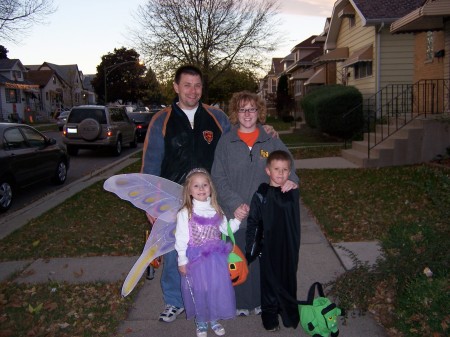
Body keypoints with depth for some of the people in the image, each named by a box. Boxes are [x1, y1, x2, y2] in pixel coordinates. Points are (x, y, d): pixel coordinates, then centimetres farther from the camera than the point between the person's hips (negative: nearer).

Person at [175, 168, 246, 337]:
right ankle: (201, 323, 32)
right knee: (199, 291, 9)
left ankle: (214, 320, 35)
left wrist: (237, 219, -1)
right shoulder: (185, 213, -12)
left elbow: (226, 230, 14)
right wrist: (182, 261, -8)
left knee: (217, 288, 12)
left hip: (216, 258, 4)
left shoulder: (215, 210, 2)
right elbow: (181, 239, -9)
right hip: (195, 259, -4)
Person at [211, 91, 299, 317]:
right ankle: (240, 302, 29)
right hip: (234, 214, -1)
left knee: (261, 259, 11)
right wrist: (235, 203, -16)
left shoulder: (271, 140, 3)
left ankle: (260, 300, 31)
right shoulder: (226, 141, -1)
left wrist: (291, 179, -18)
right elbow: (218, 177, -4)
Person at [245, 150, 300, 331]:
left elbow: (295, 222, 9)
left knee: (289, 280, 14)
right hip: (268, 247, -2)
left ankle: (290, 313, 34)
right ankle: (270, 316, 29)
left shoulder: (293, 193, -2)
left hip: (289, 247, 2)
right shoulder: (261, 194, -9)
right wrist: (249, 248, -6)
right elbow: (252, 223, -6)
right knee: (269, 282, 11)